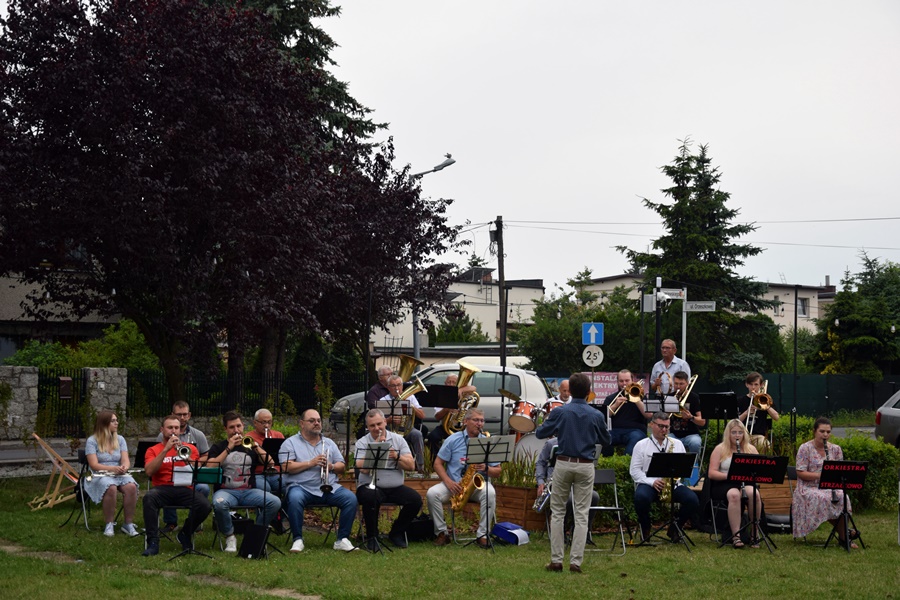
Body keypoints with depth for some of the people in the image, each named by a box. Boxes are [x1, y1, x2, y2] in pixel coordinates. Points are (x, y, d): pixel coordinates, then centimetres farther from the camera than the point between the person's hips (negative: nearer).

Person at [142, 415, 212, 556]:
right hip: (163, 488, -1)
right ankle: (153, 542, -27)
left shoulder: (190, 448, 19)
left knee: (204, 505, -29)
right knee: (149, 498, -36)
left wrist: (187, 457, -13)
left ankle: (185, 534, 1)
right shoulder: (153, 450, 15)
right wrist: (166, 449, -9)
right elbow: (149, 471, -6)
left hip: (185, 488, 1)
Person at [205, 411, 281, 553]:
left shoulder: (250, 446, 18)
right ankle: (230, 537, -13)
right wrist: (229, 448, -9)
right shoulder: (218, 447, 13)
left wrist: (255, 446, -8)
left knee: (275, 502, -25)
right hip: (226, 491, -2)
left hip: (249, 491, 2)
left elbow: (270, 464, 3)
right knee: (219, 503, -39)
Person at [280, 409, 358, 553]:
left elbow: (341, 466, 16)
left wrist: (331, 466, -6)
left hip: (329, 487, 4)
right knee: (295, 499, -37)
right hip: (301, 487, -4)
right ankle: (298, 540, -21)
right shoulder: (291, 443, 8)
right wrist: (311, 463, -12)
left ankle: (342, 539, -13)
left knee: (351, 498, -21)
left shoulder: (329, 443, 21)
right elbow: (286, 467, -7)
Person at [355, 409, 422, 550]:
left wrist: (397, 456, -18)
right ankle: (372, 537, -11)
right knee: (370, 498, -36)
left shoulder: (398, 440, 8)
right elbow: (363, 469, -15)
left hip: (395, 487, 3)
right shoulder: (362, 443, 2)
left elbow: (411, 466, -1)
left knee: (415, 499, -21)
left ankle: (396, 533, 3)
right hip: (370, 486, -3)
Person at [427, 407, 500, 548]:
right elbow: (438, 464, 1)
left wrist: (486, 468, -18)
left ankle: (482, 535, -24)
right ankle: (441, 533, -14)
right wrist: (448, 482, -15)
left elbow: (497, 472, 5)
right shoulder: (452, 440, 3)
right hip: (453, 484, 0)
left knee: (490, 494, -34)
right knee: (432, 493, -28)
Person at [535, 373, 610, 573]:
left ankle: (556, 560, 7)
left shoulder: (559, 412, -7)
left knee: (557, 512, 9)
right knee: (581, 515, 4)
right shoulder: (596, 416, -3)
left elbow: (539, 434, 2)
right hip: (586, 467, 0)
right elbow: (606, 440, 11)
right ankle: (576, 561, 1)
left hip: (563, 464, 0)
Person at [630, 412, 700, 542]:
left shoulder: (677, 444, 18)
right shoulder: (641, 445, 9)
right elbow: (634, 471, 1)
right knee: (641, 497, -37)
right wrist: (652, 482, -14)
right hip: (648, 484, -2)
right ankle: (645, 529, -5)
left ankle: (675, 529, 3)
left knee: (693, 501, -25)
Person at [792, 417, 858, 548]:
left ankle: (843, 536, -15)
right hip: (809, 488, -3)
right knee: (824, 499, -34)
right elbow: (800, 473, -9)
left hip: (830, 487, 3)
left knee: (842, 497, -29)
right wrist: (820, 475, -22)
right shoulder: (805, 448, -3)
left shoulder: (835, 449, 10)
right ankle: (844, 530, -16)